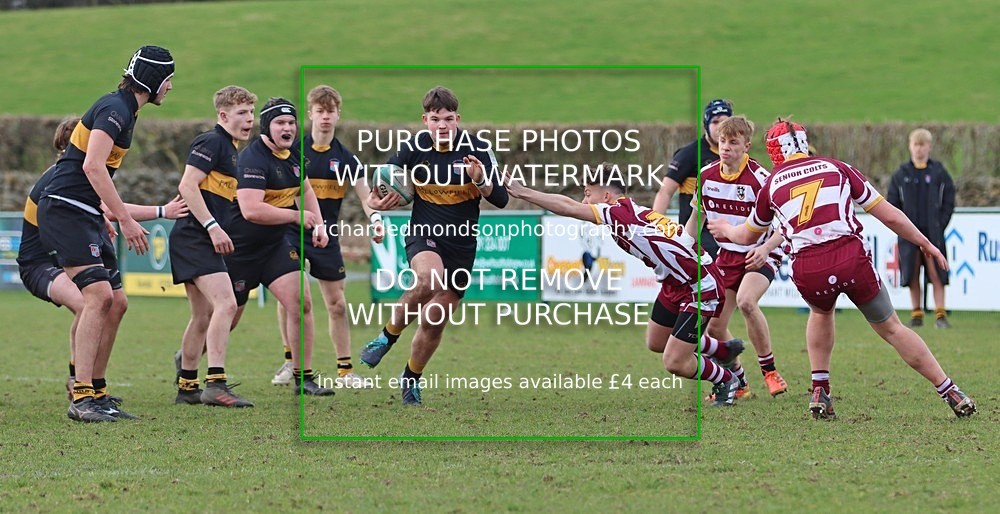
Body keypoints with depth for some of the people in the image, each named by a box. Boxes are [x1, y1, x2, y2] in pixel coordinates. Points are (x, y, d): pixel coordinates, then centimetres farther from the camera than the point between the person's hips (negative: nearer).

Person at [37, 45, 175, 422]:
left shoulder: (124, 110, 18)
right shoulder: (115, 108, -13)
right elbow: (92, 166, -25)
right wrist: (125, 219, -25)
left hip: (86, 216, 10)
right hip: (64, 211, -10)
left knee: (116, 303, 8)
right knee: (99, 295, -20)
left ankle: (93, 388, 16)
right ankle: (81, 400, -23)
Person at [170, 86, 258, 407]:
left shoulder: (229, 149, 21)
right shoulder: (211, 142, -9)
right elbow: (188, 186, -18)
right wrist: (213, 226, -22)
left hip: (201, 239, 11)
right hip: (194, 236, -11)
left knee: (204, 315, 14)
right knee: (225, 303, -21)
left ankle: (187, 387, 22)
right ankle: (216, 384, -27)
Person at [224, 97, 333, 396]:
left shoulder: (292, 155, 5)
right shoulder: (253, 159, -23)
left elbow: (305, 189, 25)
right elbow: (250, 210, -33)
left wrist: (319, 225, 9)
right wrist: (297, 216, -23)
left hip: (275, 246, 7)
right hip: (239, 248, -7)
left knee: (301, 303, -7)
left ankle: (303, 377, 2)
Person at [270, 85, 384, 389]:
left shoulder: (345, 158, 1)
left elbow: (364, 194, -5)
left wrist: (375, 219, -23)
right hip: (291, 232, -2)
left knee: (336, 305, 3)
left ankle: (345, 371, 11)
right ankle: (290, 361, 0)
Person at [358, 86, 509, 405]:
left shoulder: (477, 149, -9)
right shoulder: (414, 148, -7)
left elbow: (501, 200, -9)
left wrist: (480, 179, -29)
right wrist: (375, 200, -14)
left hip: (461, 245, 1)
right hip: (423, 236, -1)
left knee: (434, 322, 6)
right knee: (430, 279, -36)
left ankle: (411, 379, 32)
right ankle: (388, 336, -14)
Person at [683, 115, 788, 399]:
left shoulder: (759, 178, -20)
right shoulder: (706, 176, -3)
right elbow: (697, 216, 14)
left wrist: (766, 247, -35)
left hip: (759, 256, -6)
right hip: (727, 256, 6)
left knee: (745, 301, -34)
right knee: (715, 327, 2)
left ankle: (769, 370, -19)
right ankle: (737, 384, 24)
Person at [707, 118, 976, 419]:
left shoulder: (772, 184, 18)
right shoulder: (836, 168, 17)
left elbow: (747, 236, 36)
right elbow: (889, 216, 15)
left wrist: (726, 230, 58)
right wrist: (925, 244, 27)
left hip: (808, 270, 1)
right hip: (851, 257, -1)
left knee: (821, 312, 34)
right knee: (891, 328, 13)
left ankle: (820, 392, 26)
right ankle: (951, 393, 11)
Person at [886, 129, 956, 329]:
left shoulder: (939, 172, 3)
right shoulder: (901, 174, 5)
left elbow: (949, 201, 5)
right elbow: (891, 202, 8)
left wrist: (940, 225, -4)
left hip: (933, 232, -1)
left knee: (936, 273, -8)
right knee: (912, 275, 3)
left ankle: (940, 315, -6)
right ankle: (916, 314, 11)